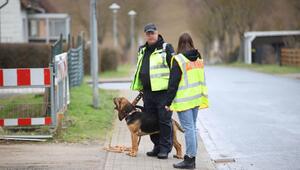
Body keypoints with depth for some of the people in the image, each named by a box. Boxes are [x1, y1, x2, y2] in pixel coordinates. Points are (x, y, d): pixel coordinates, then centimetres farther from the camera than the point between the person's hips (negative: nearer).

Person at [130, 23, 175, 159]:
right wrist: (140, 88, 23)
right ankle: (157, 146, 20)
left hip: (163, 91, -7)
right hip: (147, 92, 7)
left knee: (164, 120, -4)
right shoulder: (142, 51, 17)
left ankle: (165, 148, 1)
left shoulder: (166, 48, -4)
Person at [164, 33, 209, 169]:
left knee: (188, 128, -6)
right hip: (196, 98, 7)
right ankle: (191, 157, 17)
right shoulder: (198, 58, 10)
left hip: (184, 100, -7)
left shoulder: (178, 59, -12)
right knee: (192, 127, 13)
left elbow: (173, 82, -13)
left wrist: (168, 102, -7)